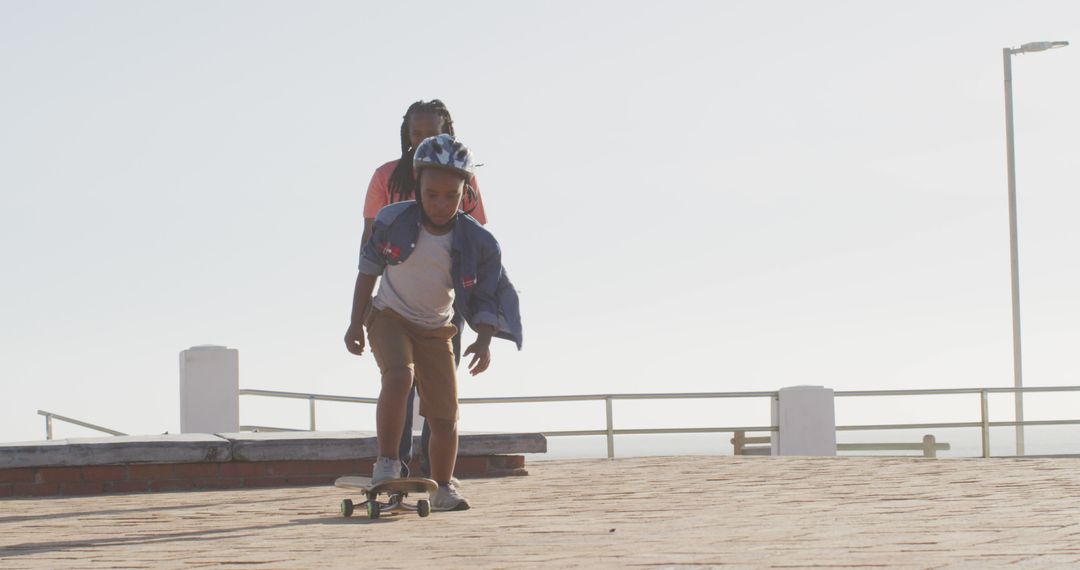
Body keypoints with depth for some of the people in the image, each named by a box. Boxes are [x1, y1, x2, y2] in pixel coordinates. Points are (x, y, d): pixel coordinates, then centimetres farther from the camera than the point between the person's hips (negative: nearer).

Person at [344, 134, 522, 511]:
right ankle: (386, 464, -20)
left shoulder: (477, 242, -17)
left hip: (436, 331, 2)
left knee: (445, 418, -1)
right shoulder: (393, 221, -18)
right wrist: (355, 323, -2)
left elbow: (485, 298, -10)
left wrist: (484, 340, -27)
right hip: (389, 317, -2)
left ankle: (442, 490, 20)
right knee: (399, 375, -31)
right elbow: (368, 269, -3)